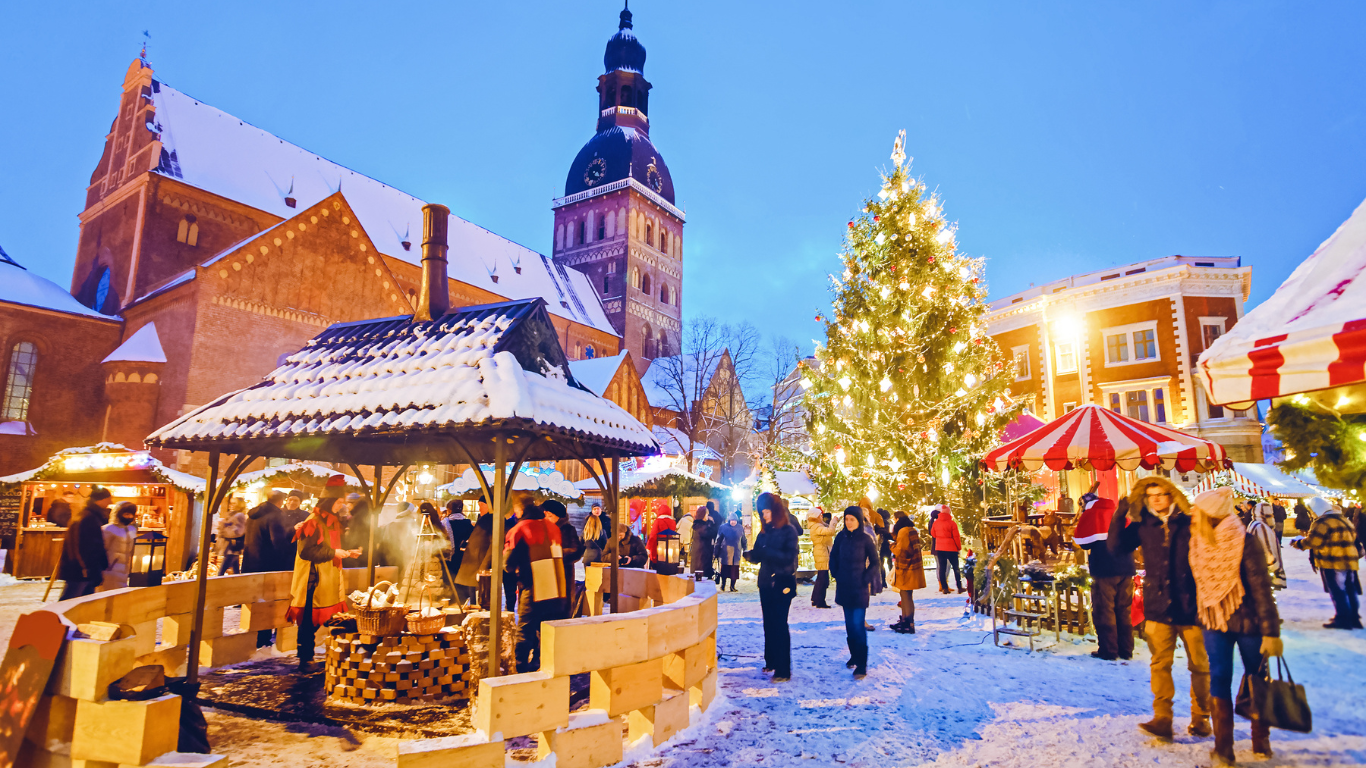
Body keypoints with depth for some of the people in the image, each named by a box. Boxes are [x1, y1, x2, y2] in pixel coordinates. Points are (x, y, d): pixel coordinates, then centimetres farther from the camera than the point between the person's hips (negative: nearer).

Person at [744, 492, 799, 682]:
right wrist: (750, 554, -13)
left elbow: (789, 557, -18)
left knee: (779, 625, -7)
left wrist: (766, 551, -27)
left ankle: (784, 670, -3)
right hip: (766, 583, 6)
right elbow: (758, 556, 8)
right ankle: (771, 661, 26)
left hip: (782, 584, -6)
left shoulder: (788, 531, -8)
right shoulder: (764, 532, 10)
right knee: (769, 624, 12)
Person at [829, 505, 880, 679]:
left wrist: (867, 580, -7)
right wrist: (837, 576, 4)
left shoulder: (865, 539, -8)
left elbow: (874, 562, 0)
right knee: (849, 624, 12)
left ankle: (862, 665, -6)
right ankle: (854, 655, 28)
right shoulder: (841, 537, 1)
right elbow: (833, 558, 12)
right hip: (844, 588, 4)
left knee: (858, 625, -9)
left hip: (860, 588, -4)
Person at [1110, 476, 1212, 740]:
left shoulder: (1190, 524, -3)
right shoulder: (1143, 526, 4)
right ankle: (1162, 719, 3)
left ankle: (1200, 718, 25)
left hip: (1191, 606, -1)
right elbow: (1115, 546, -1)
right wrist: (1121, 517, -9)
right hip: (1158, 608, 1)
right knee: (1160, 664, 0)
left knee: (1199, 665, 10)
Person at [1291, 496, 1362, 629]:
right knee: (1351, 590, 15)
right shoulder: (1343, 519, 13)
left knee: (1337, 591, -2)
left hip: (1333, 563, -9)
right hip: (1350, 560, 9)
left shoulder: (1322, 523, -16)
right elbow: (1353, 536, 22)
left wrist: (1297, 544, -3)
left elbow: (1312, 541, -17)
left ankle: (1342, 619, 1)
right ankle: (1354, 617, 21)